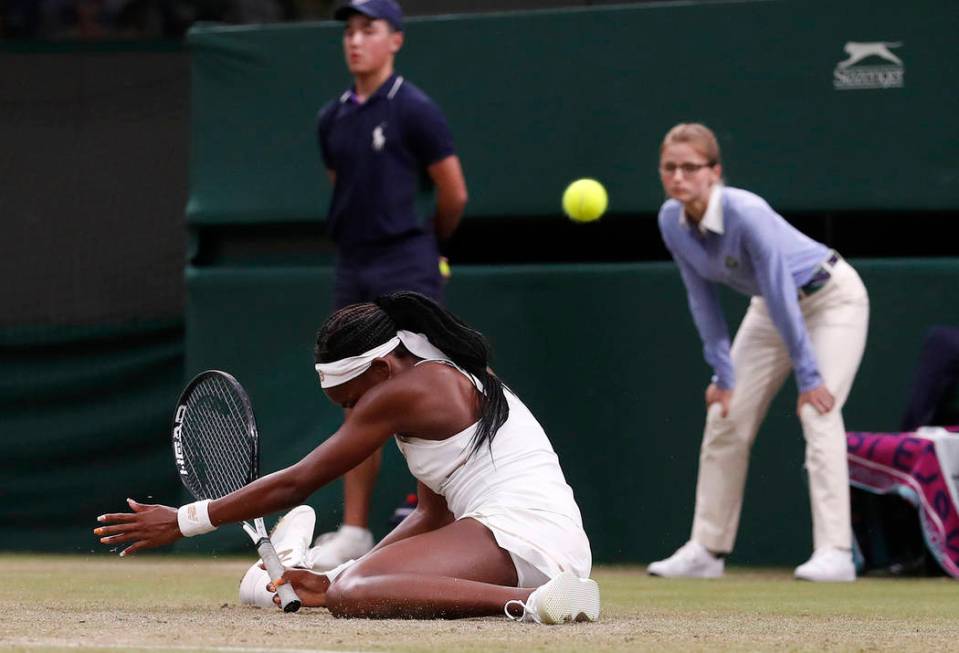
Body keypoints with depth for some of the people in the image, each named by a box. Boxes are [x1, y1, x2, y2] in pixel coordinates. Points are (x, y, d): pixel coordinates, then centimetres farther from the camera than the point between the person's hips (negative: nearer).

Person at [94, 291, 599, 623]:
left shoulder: (403, 392, -6)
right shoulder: (453, 383, 22)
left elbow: (296, 483, -4)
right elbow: (431, 515, 21)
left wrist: (184, 520, 2)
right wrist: (334, 583, 16)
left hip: (514, 531, -10)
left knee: (350, 595, -32)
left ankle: (529, 602, -40)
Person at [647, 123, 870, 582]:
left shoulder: (747, 214, -36)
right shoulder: (671, 221, -15)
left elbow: (782, 297, -33)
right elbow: (703, 301, -5)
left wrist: (808, 376, -31)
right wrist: (723, 373, -8)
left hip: (831, 298, -7)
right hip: (770, 306, 7)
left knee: (818, 413, -23)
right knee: (725, 418, 4)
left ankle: (835, 553, -26)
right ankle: (707, 549, 12)